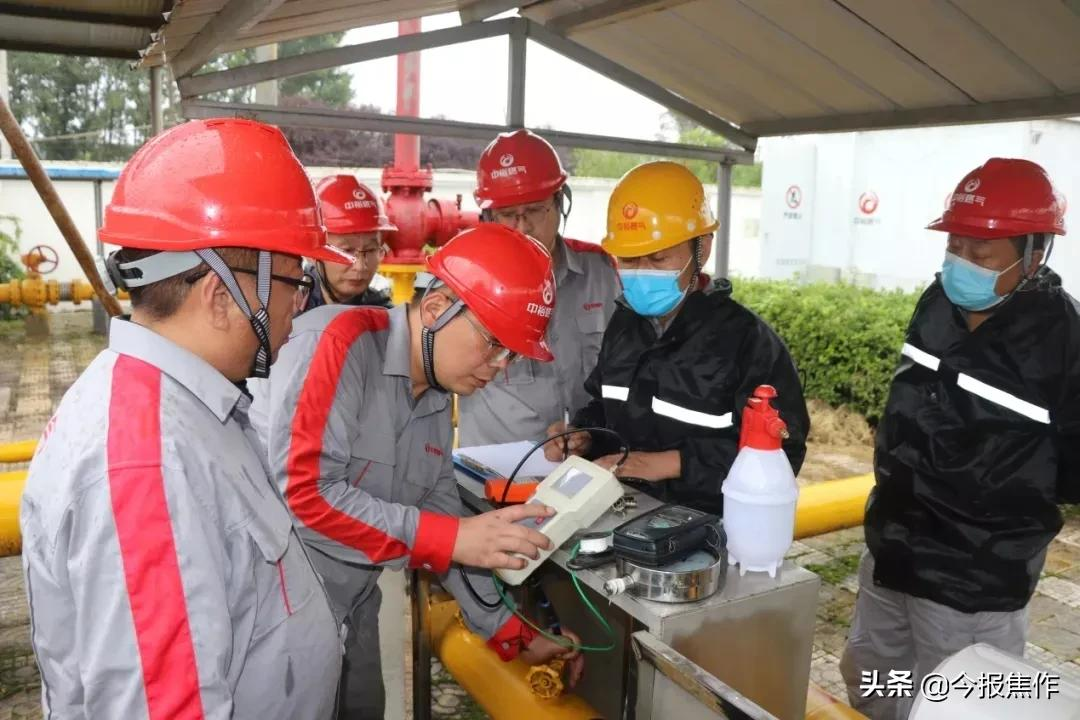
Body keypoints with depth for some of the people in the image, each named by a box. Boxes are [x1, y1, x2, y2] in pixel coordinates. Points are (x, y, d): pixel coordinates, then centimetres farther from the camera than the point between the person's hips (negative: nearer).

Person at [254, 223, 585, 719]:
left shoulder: (438, 400, 4)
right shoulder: (339, 341, -20)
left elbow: (442, 519, 9)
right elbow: (301, 490, -27)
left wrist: (512, 632, 6)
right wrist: (454, 537, -28)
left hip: (351, 610, 8)